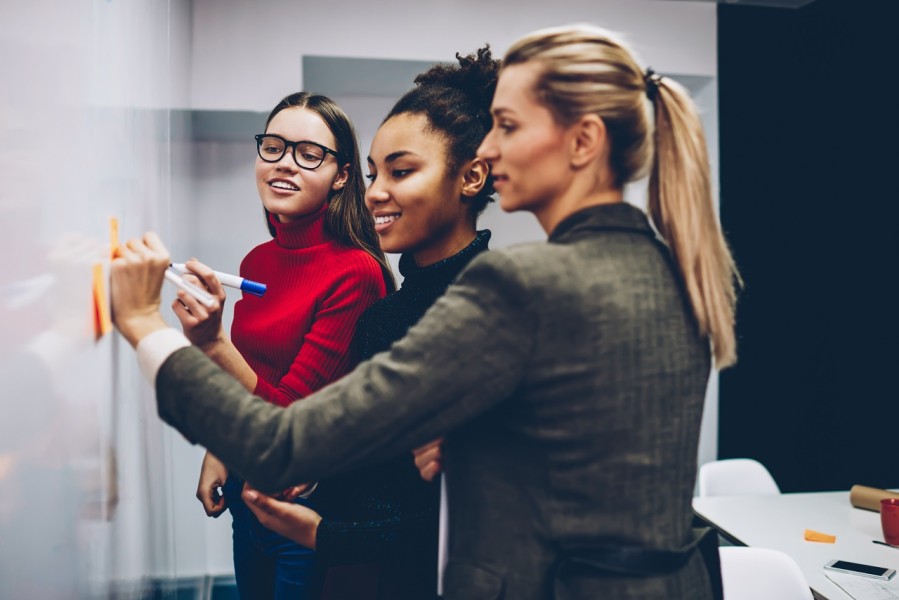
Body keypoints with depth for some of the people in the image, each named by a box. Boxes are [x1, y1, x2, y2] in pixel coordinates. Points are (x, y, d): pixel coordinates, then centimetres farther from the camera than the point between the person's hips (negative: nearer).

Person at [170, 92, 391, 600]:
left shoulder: (355, 273, -21)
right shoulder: (257, 261, 1)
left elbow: (286, 415, -23)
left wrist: (211, 343, -36)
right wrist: (217, 453, 4)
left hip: (309, 507, -6)